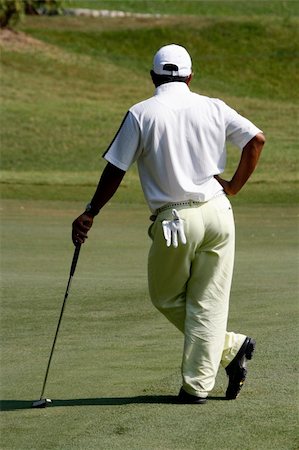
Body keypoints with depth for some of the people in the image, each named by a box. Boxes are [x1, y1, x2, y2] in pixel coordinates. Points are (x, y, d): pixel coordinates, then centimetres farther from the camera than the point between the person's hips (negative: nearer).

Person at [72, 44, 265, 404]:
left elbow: (115, 170, -3)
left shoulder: (141, 114, -4)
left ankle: (230, 348, 9)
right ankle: (197, 384, 5)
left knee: (166, 298, 16)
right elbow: (256, 139, 4)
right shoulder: (213, 108, 5)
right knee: (208, 302, 9)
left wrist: (89, 214, 7)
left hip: (174, 221, -3)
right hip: (217, 212, 3)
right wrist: (234, 186, 12)